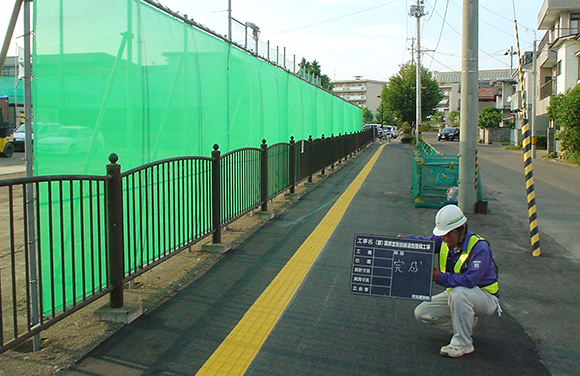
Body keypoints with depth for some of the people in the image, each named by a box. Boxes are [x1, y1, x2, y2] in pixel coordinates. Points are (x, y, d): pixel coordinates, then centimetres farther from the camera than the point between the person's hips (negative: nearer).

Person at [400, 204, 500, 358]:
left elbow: (469, 280, -37)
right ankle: (466, 323, 11)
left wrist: (441, 278, -36)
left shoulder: (479, 247, -26)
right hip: (456, 294, 7)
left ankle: (463, 343, -23)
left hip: (484, 297, -7)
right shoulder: (445, 241, -6)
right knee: (421, 313, -6)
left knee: (458, 292, -40)